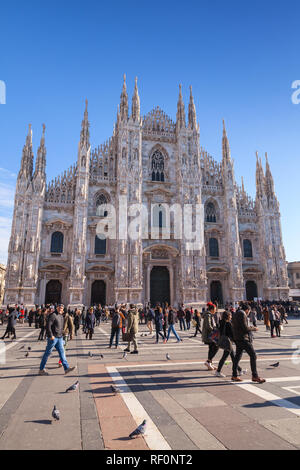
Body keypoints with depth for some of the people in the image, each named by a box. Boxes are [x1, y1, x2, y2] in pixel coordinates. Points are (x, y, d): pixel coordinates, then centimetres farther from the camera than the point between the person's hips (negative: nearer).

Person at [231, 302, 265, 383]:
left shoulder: (236, 314, 16)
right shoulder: (242, 314, -13)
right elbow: (245, 328, -18)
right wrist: (253, 328, -1)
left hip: (237, 338, 10)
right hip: (243, 338, -10)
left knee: (238, 356, 13)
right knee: (253, 355, -5)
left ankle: (234, 376, 19)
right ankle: (255, 376, -1)